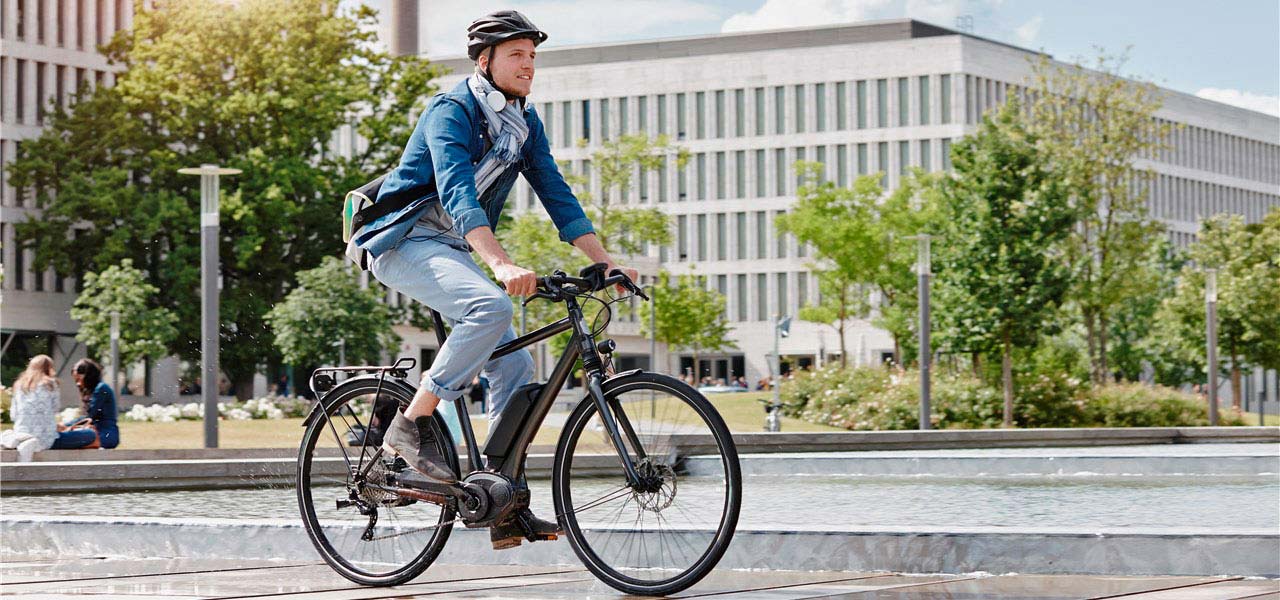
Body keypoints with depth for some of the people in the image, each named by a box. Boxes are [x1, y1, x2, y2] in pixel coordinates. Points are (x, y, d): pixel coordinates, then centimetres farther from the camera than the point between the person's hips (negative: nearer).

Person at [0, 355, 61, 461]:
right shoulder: (50, 384, 2)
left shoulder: (19, 384, 13)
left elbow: (14, 415, 13)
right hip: (44, 438, -5)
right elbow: (54, 410, 7)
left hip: (21, 433, 5)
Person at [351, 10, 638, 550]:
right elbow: (457, 192, -33)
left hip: (453, 251, 8)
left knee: (515, 368, -3)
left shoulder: (525, 121, 7)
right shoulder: (452, 111, -18)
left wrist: (606, 263, -5)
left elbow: (556, 195, 7)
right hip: (405, 241, -8)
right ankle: (411, 425, -24)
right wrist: (502, 264, -47)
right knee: (491, 307, -34)